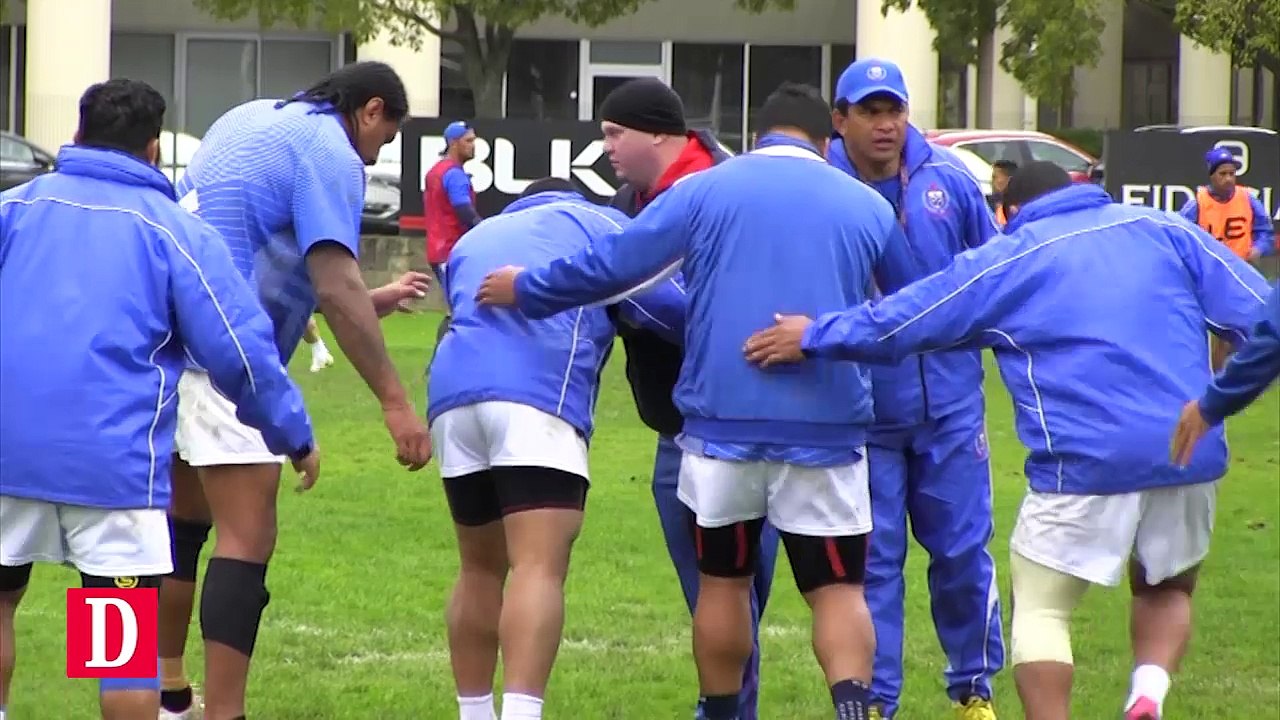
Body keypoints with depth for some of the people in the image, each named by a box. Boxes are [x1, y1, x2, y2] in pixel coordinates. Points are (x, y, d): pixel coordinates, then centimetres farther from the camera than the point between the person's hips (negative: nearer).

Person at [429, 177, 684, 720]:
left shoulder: (474, 238, 36)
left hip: (452, 389, 5)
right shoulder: (594, 222, 20)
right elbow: (665, 303, 9)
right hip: (540, 392, -5)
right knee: (540, 567, -15)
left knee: (481, 569, 19)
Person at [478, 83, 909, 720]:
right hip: (827, 427, 0)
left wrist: (526, 290, 17)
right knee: (837, 588, 3)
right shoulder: (869, 208, 7)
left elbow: (612, 266, 3)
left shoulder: (704, 191, 1)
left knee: (723, 579, 16)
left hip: (722, 421, 0)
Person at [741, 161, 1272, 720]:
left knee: (1041, 607, 10)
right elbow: (1258, 311, 8)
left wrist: (814, 337, 22)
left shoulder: (1008, 260, 8)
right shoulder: (1164, 231, 13)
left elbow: (900, 321, 10)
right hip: (1192, 458, 3)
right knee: (1167, 587, 23)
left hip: (1086, 463, -3)